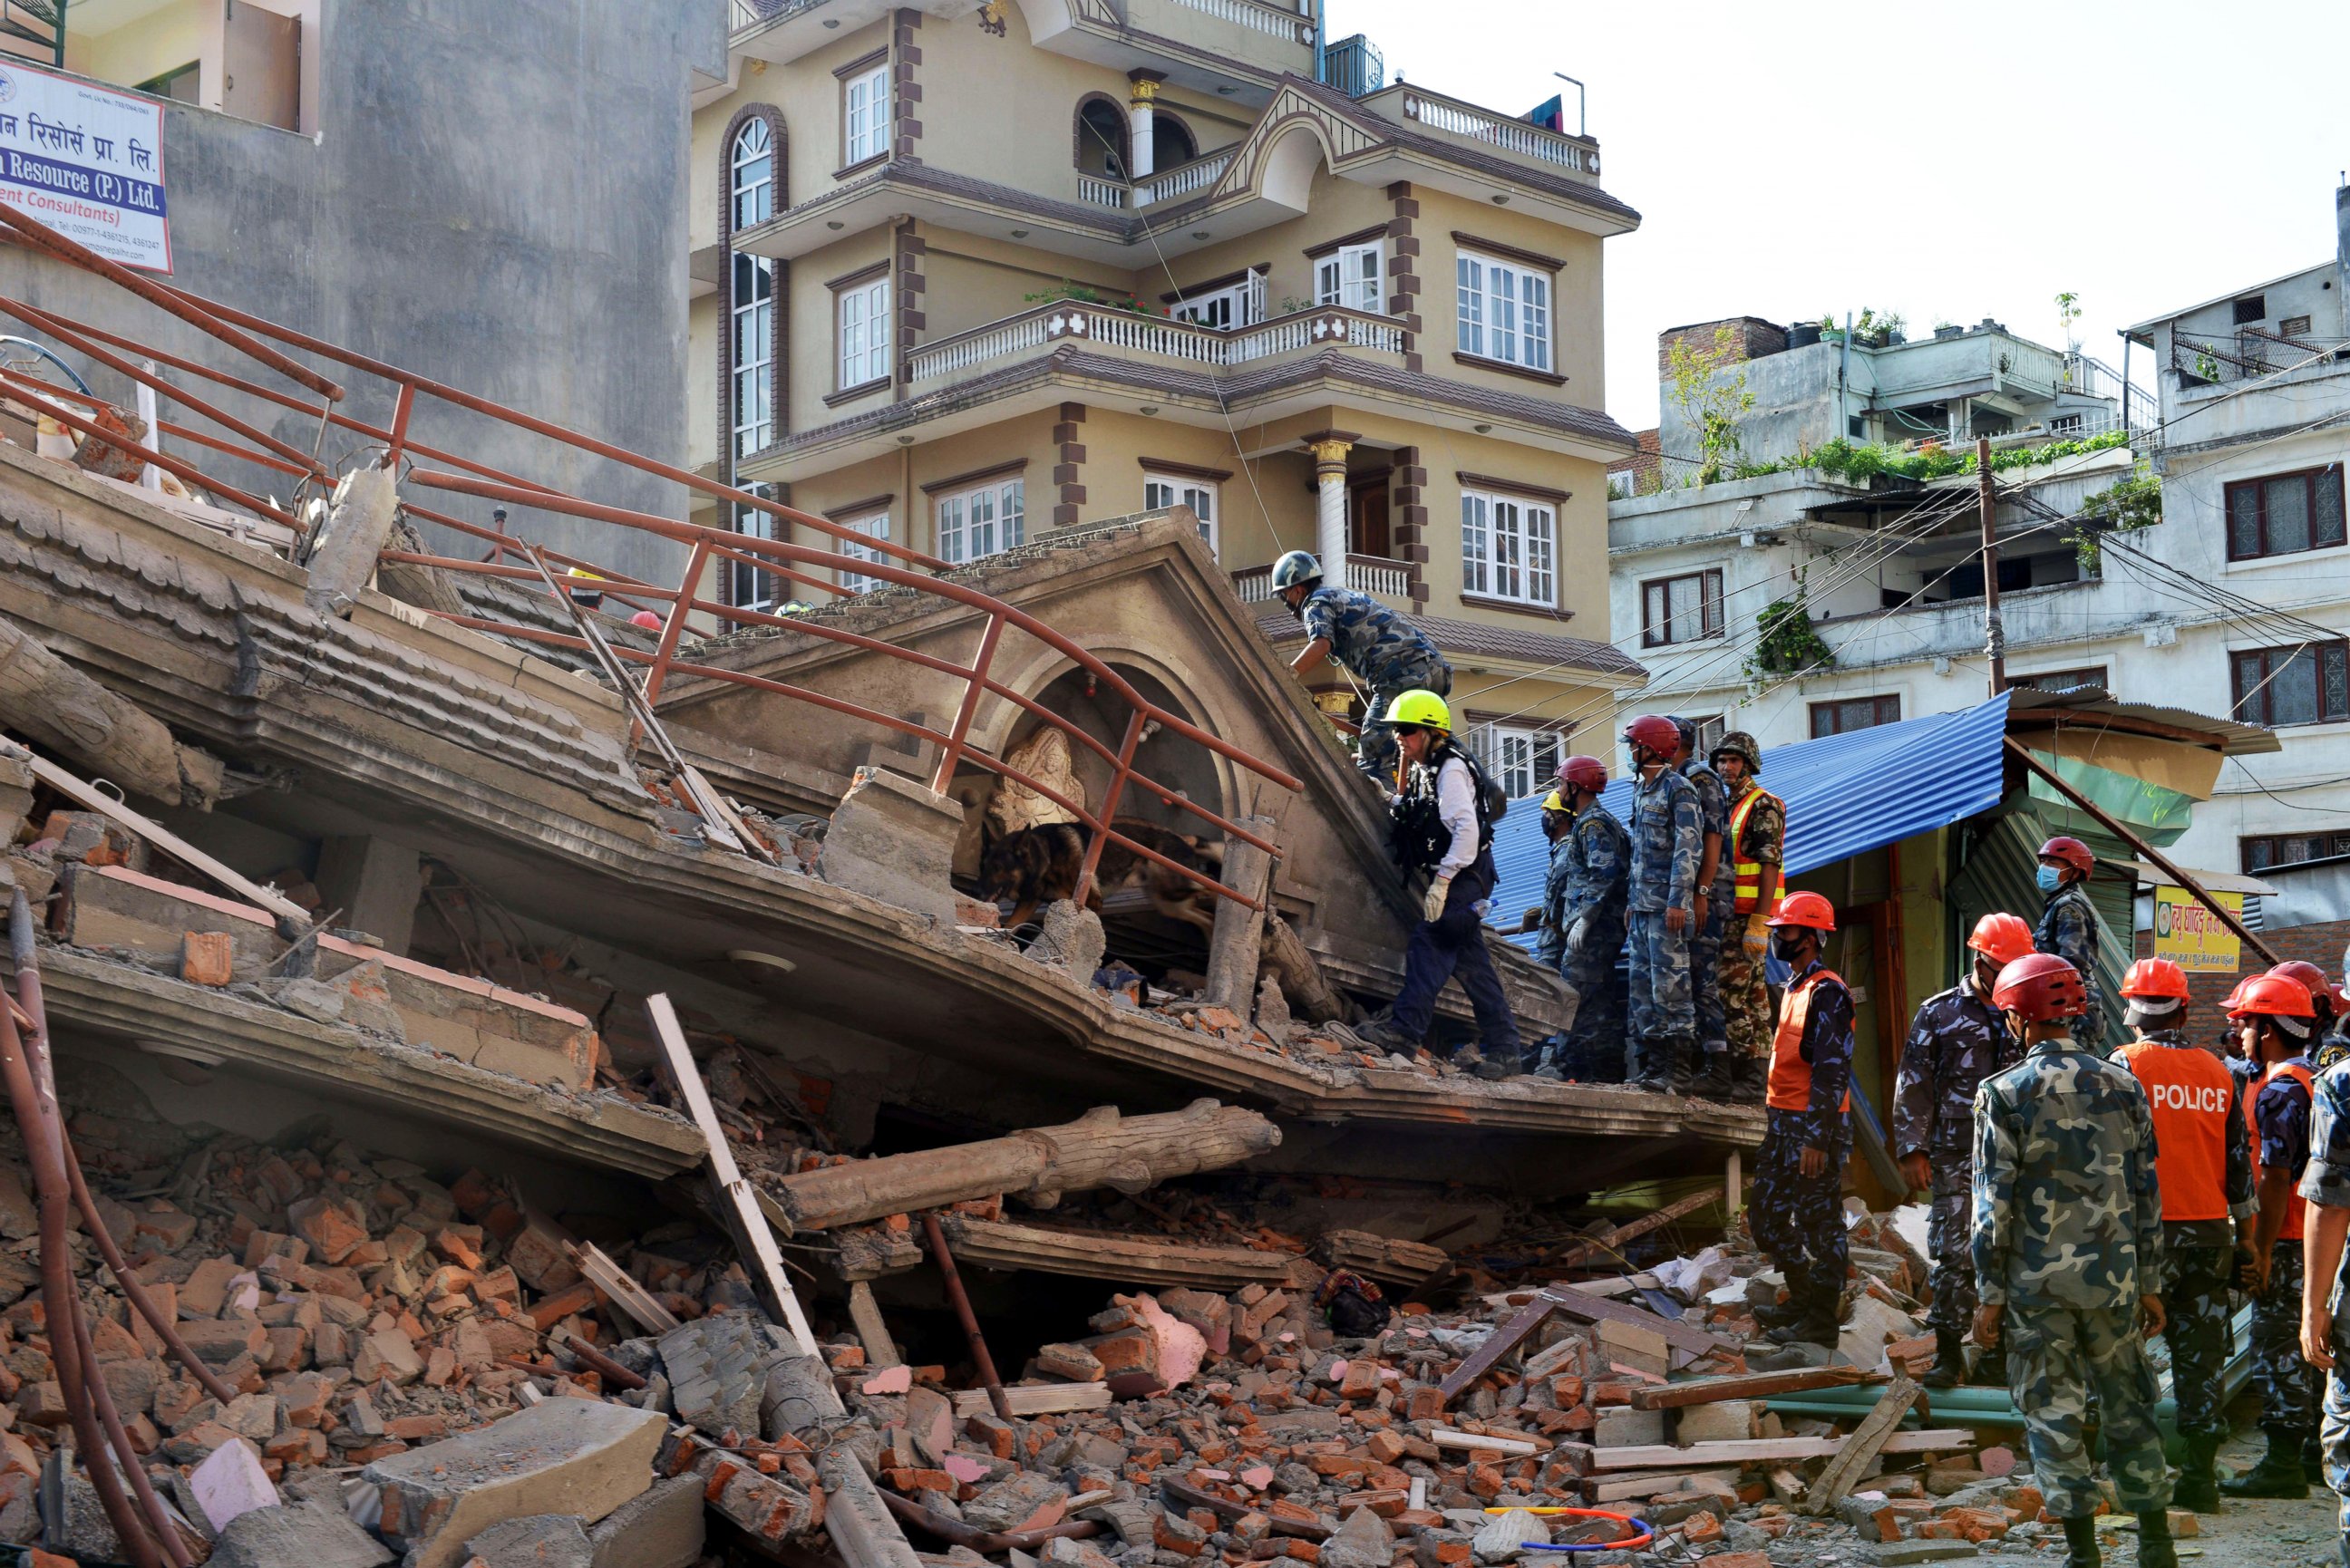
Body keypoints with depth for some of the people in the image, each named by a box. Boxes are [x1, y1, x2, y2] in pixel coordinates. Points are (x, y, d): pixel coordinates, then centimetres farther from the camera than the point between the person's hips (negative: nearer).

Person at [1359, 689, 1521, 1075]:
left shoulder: (1450, 769, -14)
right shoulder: (1424, 771, 17)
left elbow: (1467, 829, -24)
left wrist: (1441, 881, -28)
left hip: (1465, 873, -10)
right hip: (1456, 876, 10)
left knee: (1429, 942, -17)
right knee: (1470, 958, 8)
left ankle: (1405, 1027, -22)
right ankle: (1501, 1046, 10)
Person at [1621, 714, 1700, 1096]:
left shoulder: (1677, 788, -8)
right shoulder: (1640, 791, 19)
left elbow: (1687, 848, -15)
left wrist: (1678, 901, -21)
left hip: (1666, 904, -9)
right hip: (1642, 904, 9)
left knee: (1669, 982, -10)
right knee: (1642, 982, 8)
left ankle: (1676, 1067, -9)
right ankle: (1650, 1062, 12)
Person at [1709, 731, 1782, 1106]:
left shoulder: (1763, 805, -6)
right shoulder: (1722, 806, 20)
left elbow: (1770, 866, -14)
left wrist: (1759, 923, -21)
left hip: (1749, 915, -9)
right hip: (1729, 916, 9)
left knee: (1732, 995, -13)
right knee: (1754, 997, 9)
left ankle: (1748, 1081, -12)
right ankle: (1755, 1079, 11)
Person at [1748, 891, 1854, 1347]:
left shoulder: (1826, 993, -16)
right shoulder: (1794, 987, 15)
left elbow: (1832, 1071, -20)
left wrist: (1816, 1139, -23)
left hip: (1812, 1124, -10)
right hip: (1782, 1121, 10)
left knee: (1819, 1222, -1)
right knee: (1765, 1216, 16)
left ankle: (1822, 1319, 7)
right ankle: (1802, 1298, 29)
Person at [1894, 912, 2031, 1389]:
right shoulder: (1938, 1014, 2)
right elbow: (1913, 1086, 1)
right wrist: (1912, 1150, -5)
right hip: (1955, 1158, -2)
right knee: (1954, 1254, -4)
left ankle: (1996, 1351, 13)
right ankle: (1948, 1352, 4)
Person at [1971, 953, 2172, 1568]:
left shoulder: (2004, 1092, -9)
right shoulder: (2122, 1086, 3)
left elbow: (1994, 1203, -9)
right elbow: (2146, 1194, 6)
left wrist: (1990, 1294, -3)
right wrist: (2150, 1284, 12)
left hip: (2036, 1282, -3)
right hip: (2113, 1276, 3)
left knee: (2052, 1411, 5)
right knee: (2129, 1406, 14)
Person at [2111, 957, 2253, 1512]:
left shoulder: (2124, 1066, -7)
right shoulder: (2218, 1073, 7)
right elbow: (2239, 1161, 12)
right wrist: (2245, 1237, 20)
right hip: (2209, 1232, 4)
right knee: (2201, 1353, 8)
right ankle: (2199, 1476, 9)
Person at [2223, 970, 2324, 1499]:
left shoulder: (2279, 1092, -17)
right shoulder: (2317, 1081, 13)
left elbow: (2275, 1180, -20)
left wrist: (2261, 1250, -18)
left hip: (2289, 1243, -9)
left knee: (2277, 1351, -4)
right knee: (2307, 1346, 17)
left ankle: (2283, 1464, -2)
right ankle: (2315, 1449, 24)